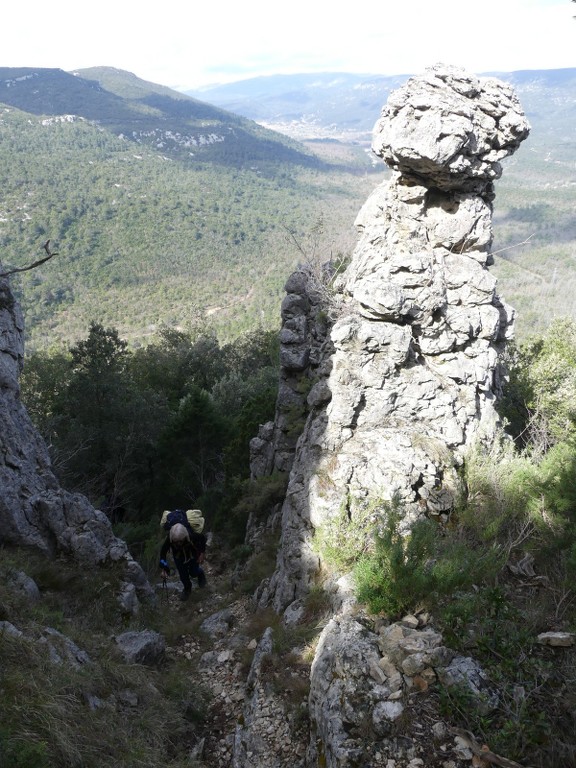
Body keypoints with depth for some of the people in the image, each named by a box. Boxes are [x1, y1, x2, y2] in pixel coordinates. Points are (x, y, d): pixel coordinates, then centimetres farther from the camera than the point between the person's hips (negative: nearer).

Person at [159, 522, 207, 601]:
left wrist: (202, 553, -20)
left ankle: (200, 572, 40)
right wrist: (164, 567, -28)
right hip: (178, 555, 1)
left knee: (193, 573, 3)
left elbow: (203, 538, -19)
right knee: (182, 574, 6)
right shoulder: (169, 538, -39)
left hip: (193, 554, -1)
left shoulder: (192, 536, -41)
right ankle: (187, 588, 37)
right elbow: (163, 552, -24)